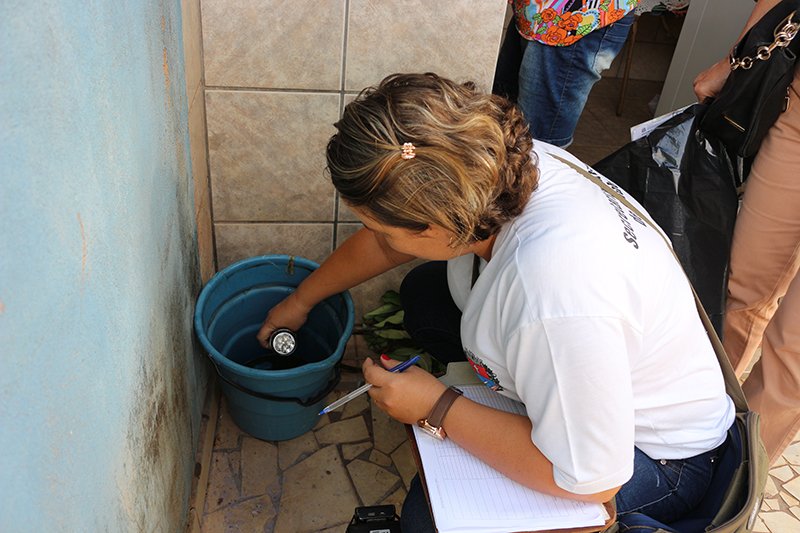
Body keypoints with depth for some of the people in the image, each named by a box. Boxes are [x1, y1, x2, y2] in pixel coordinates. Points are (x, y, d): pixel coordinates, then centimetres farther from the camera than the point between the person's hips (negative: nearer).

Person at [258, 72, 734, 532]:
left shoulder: (556, 304, -44)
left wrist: (439, 409, -23)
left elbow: (588, 478, -29)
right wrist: (301, 300, 15)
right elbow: (384, 242, -1)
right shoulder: (491, 170, -20)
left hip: (653, 457, -6)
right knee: (424, 294, 9)